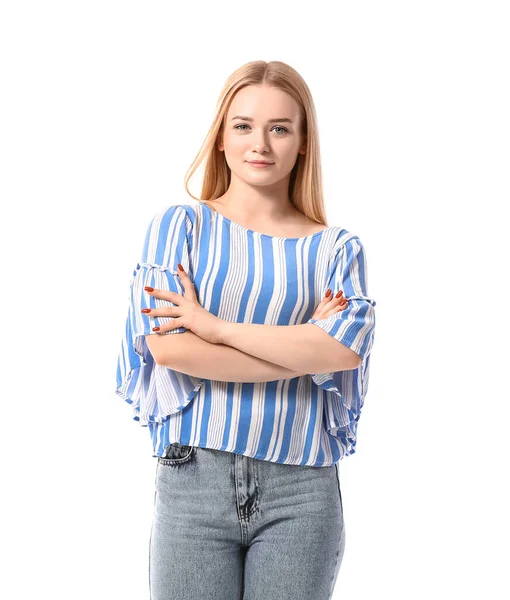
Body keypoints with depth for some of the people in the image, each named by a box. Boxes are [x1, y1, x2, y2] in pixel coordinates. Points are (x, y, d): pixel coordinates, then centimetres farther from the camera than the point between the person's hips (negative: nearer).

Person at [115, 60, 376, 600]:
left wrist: (215, 326, -12)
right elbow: (166, 347, -10)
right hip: (194, 478, -1)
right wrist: (301, 350, -9)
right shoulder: (180, 225, 3)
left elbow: (348, 347, -11)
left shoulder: (337, 247, 6)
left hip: (302, 492, 1)